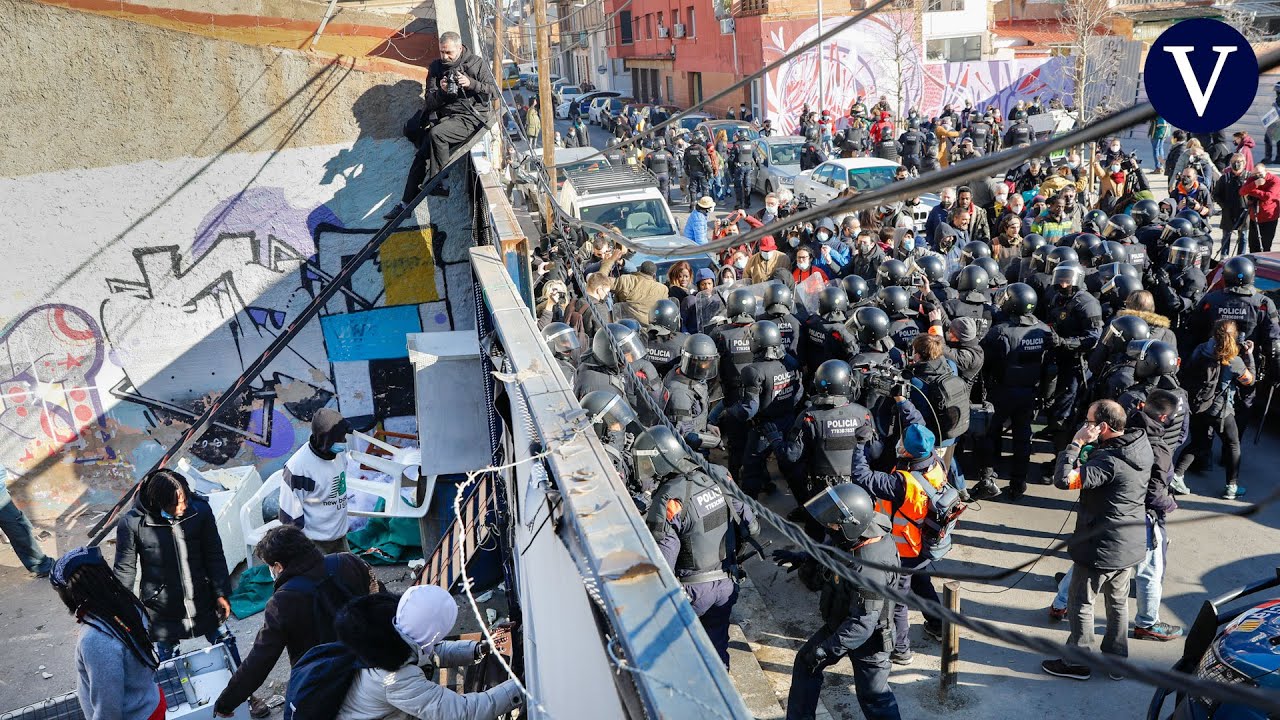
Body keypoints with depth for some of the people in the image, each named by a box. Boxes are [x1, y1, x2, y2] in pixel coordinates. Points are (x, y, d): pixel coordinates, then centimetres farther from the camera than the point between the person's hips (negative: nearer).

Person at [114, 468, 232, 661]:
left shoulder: (200, 511, -14)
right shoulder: (132, 523, -19)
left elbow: (215, 556, -2)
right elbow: (124, 571, -5)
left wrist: (221, 594, -1)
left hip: (202, 603, 1)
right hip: (161, 611, -1)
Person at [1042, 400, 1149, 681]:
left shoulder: (1109, 461, -30)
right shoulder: (1141, 445, -3)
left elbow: (1063, 479, -37)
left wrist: (1076, 443, -29)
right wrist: (1087, 447, -4)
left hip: (1102, 547, -8)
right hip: (1131, 542, 8)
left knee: (1080, 602, 10)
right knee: (1118, 601, 22)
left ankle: (1078, 663, 22)